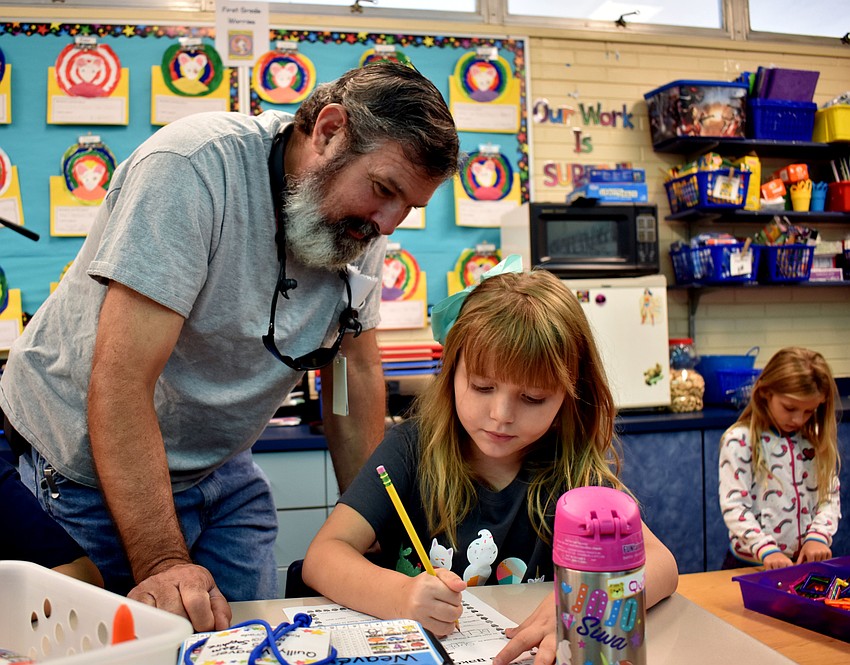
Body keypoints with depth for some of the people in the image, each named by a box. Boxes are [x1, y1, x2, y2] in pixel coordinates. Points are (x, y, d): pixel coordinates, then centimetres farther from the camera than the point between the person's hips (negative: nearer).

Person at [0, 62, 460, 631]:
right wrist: (161, 563, -33)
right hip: (86, 471, -5)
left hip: (219, 470, 5)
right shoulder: (194, 166, -28)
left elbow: (358, 373, 0)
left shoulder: (362, 222, -7)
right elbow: (122, 383, -31)